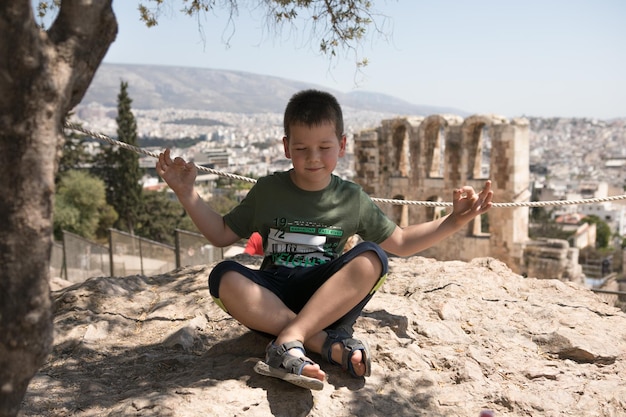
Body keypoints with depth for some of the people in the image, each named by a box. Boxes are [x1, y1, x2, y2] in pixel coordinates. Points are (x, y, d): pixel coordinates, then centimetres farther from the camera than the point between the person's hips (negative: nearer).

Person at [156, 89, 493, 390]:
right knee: (224, 278, -30)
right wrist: (186, 193, 1)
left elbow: (400, 243, 13)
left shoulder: (352, 199, 5)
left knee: (371, 258, -27)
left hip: (330, 301, 0)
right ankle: (330, 344, -34)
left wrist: (453, 221, 2)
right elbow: (221, 234, 11)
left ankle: (290, 341, -38)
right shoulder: (267, 190, 4)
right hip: (274, 299, 0)